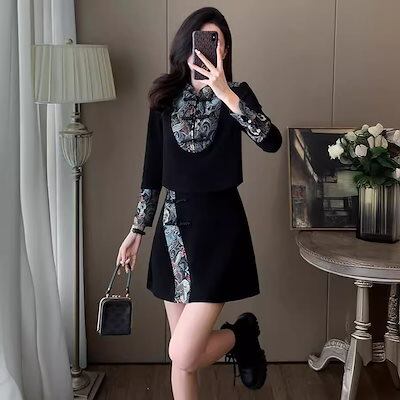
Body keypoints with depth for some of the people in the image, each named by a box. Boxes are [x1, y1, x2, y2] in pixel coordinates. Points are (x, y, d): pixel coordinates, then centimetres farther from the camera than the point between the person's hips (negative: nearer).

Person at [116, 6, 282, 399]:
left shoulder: (237, 94, -4)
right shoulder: (165, 98, 6)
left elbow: (272, 142, -23)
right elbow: (152, 171, 11)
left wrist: (225, 93, -28)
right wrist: (136, 230, 11)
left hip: (218, 224, -4)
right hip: (174, 223, 4)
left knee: (183, 355, -9)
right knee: (182, 354, 10)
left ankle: (241, 333, 21)